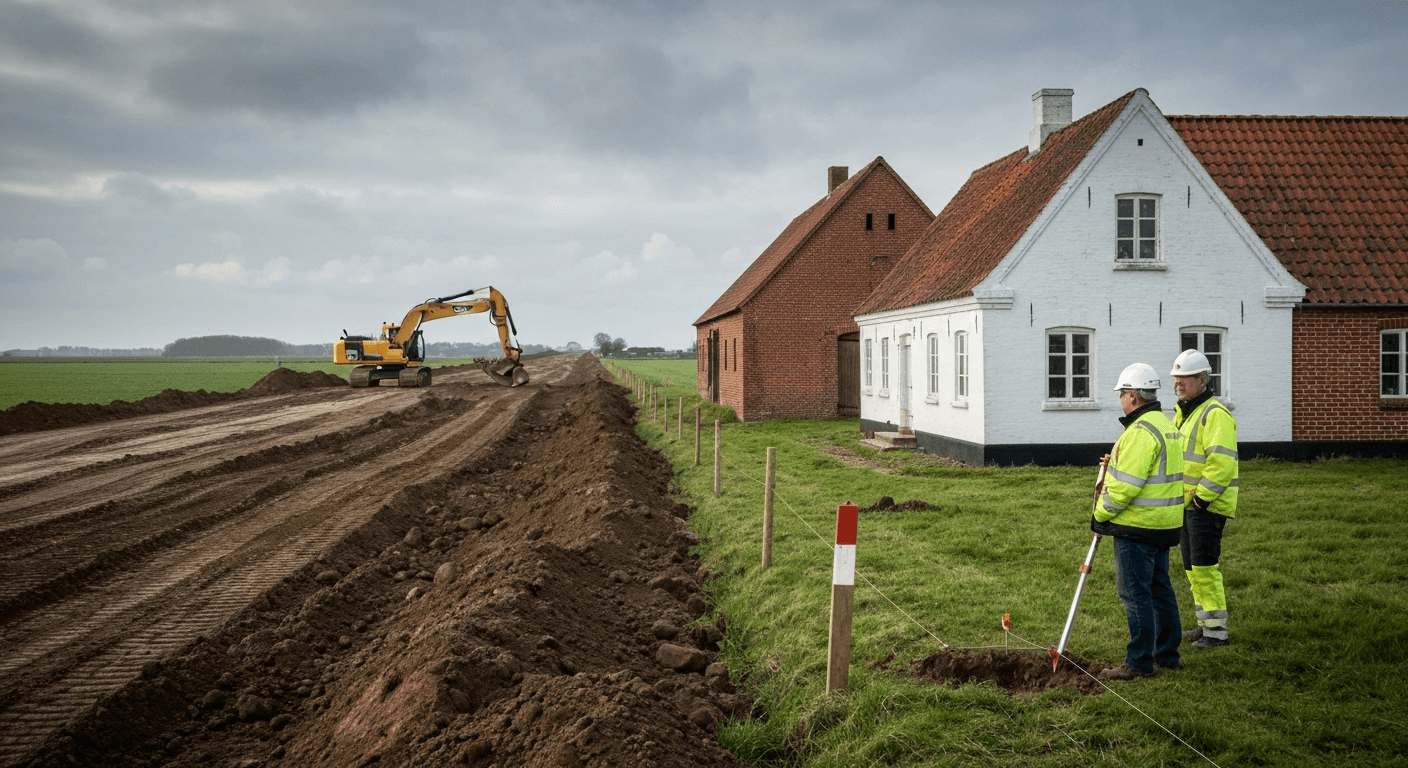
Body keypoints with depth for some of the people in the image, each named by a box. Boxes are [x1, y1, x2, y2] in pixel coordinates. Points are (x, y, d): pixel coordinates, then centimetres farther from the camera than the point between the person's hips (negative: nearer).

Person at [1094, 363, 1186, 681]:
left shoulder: (1141, 431, -19)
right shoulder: (1167, 425, 15)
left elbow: (1126, 485, -22)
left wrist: (1101, 513, -10)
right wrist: (1115, 463, 8)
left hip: (1137, 526, -10)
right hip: (1164, 524, 10)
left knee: (1134, 592, -4)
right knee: (1159, 588, 16)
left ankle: (1139, 663, 0)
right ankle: (1167, 655, 25)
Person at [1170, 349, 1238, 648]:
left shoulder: (1215, 414, -15)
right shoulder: (1182, 413, 17)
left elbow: (1222, 462, -24)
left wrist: (1202, 497, -22)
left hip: (1207, 504, -10)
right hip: (1186, 503, 10)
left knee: (1204, 566, -8)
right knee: (1192, 566, 14)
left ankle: (1217, 630, -1)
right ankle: (1205, 624, 24)